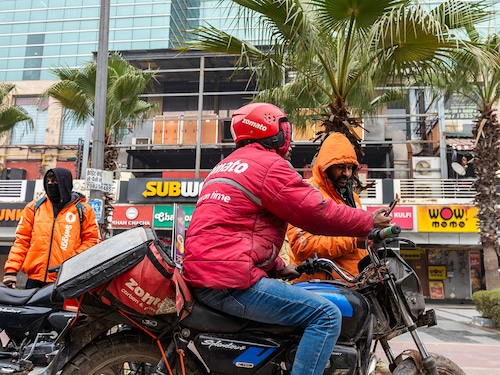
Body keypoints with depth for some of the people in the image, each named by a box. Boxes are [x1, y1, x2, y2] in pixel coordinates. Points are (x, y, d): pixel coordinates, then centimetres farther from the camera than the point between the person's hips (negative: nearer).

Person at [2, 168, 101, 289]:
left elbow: (92, 240, 3)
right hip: (35, 279, 3)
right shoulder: (35, 207, 11)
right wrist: (11, 269, 2)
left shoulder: (82, 210, 4)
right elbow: (22, 240, 10)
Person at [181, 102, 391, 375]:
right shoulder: (270, 164, -7)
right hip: (231, 281, -10)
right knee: (326, 315, -10)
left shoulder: (225, 166, 23)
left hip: (199, 273, 10)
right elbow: (318, 212, -9)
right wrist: (369, 222, 7)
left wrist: (279, 268, 23)